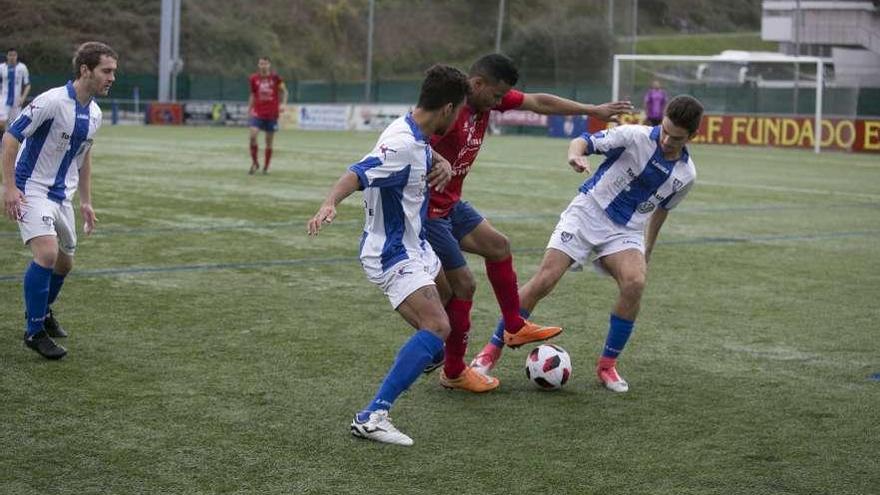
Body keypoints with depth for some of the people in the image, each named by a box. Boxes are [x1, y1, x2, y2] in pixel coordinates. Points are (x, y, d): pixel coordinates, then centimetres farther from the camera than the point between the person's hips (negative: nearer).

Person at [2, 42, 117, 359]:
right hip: (32, 191, -8)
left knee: (64, 262, 14)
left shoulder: (94, 114, 4)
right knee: (47, 252, -24)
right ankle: (34, 331, -12)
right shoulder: (52, 101, -20)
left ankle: (42, 310, 42)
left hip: (62, 195, 8)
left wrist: (86, 202, 19)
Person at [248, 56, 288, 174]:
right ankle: (254, 163, -1)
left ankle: (266, 167, 16)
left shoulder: (275, 78, -3)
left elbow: (284, 91, 7)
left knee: (269, 141, 3)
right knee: (253, 136, -18)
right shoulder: (254, 78, 3)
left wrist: (283, 104, -8)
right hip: (258, 113, 1)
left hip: (272, 114, -1)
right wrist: (249, 108, 10)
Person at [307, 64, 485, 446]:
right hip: (394, 254, -11)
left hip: (414, 246, 11)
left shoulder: (416, 136, 3)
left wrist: (442, 164, -1)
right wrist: (329, 204, -58)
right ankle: (372, 417, -28)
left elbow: (428, 158, 23)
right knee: (437, 327, -25)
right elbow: (356, 175, -38)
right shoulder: (402, 146, -27)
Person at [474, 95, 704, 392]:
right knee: (544, 280, -15)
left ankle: (607, 365, -10)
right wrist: (576, 154, -35)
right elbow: (584, 141, -11)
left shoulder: (685, 175, 0)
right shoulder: (635, 136, -13)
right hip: (587, 213, -2)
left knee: (634, 282, -27)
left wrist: (647, 252, 25)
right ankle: (495, 348, 1)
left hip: (626, 232, 3)